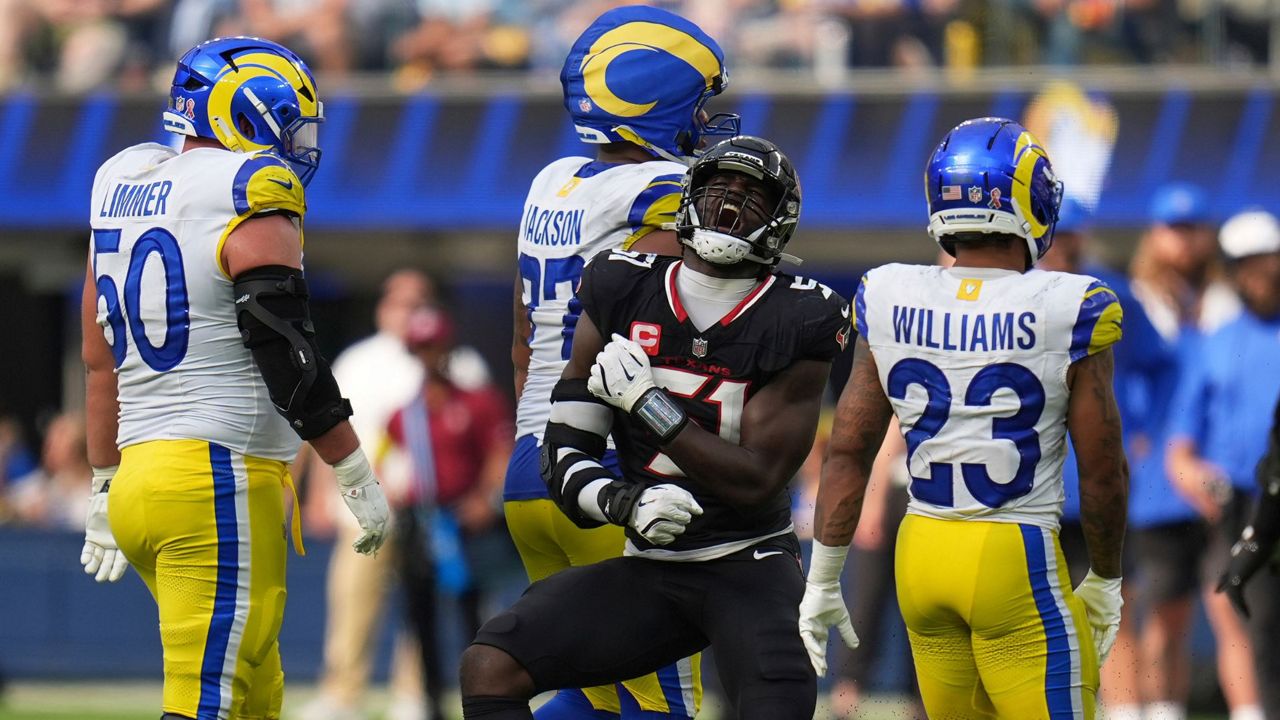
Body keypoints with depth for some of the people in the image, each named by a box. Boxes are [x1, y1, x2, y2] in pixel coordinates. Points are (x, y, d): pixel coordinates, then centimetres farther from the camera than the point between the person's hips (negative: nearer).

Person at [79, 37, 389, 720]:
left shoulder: (122, 185, 14)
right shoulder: (250, 199, -10)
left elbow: (100, 358, 19)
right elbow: (288, 355, -14)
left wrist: (106, 486, 26)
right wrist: (358, 477, -7)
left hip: (137, 478, 8)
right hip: (219, 481, -8)